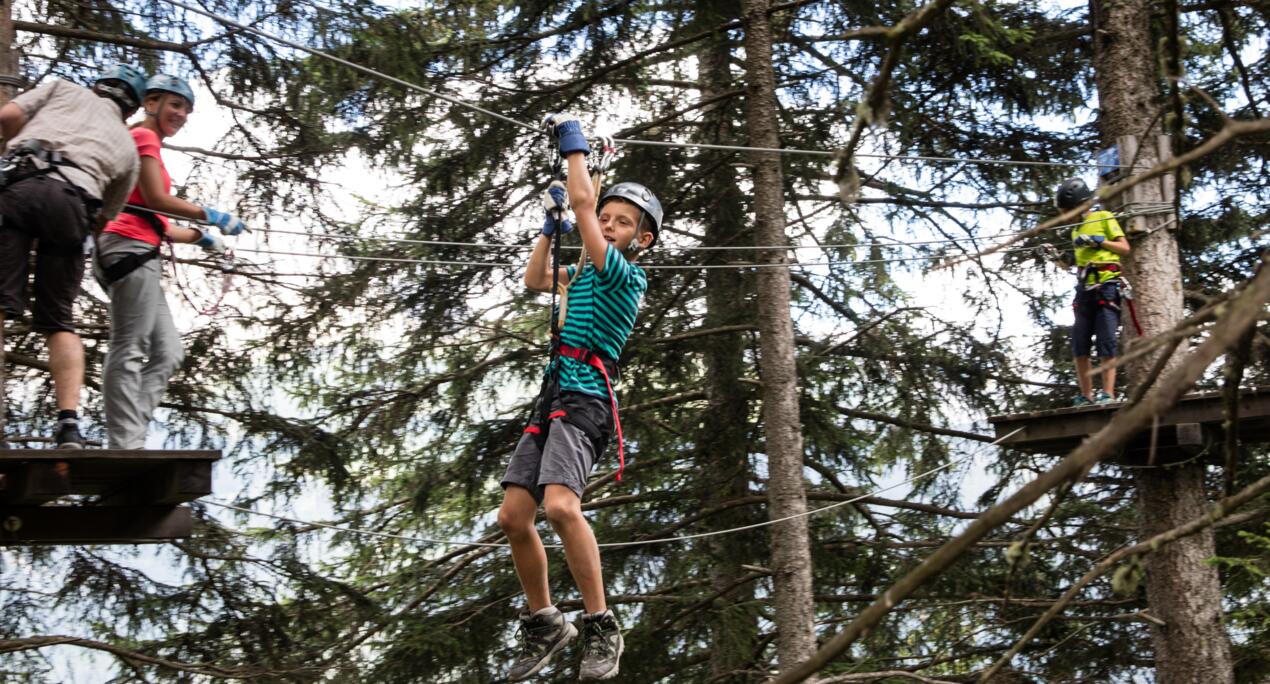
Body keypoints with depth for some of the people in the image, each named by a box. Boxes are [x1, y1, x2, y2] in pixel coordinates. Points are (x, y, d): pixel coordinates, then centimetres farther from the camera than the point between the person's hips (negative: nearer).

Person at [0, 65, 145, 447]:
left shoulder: (64, 89, 28)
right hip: (73, 201, 2)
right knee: (59, 320, 10)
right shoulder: (127, 146, 31)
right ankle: (69, 422, -7)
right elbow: (103, 219, 28)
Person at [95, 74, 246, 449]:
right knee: (129, 350, -14)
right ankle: (126, 444, -18)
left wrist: (200, 237, 22)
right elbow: (157, 199, -11)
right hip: (130, 247, -10)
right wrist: (210, 215, -3)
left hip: (138, 251, 10)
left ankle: (127, 439, -4)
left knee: (167, 354, 5)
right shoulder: (144, 137, 1)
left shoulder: (147, 143, 29)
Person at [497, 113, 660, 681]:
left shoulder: (627, 276, -2)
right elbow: (534, 280, 37)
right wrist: (551, 223, 30)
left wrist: (575, 146, 5)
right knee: (513, 517, 1)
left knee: (560, 506, -29)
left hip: (584, 398, -9)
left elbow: (582, 201, -6)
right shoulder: (587, 275, 21)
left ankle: (601, 629, -20)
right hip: (551, 397, 9)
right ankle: (543, 624, 16)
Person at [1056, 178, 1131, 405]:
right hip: (1084, 289, 7)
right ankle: (1086, 395, 5)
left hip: (1106, 286, -7)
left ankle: (1108, 393, -6)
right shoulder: (1076, 230, 23)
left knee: (1106, 344, -8)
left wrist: (1098, 241, -10)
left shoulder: (1104, 218, 4)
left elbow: (1125, 248, -1)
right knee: (1079, 346, 0)